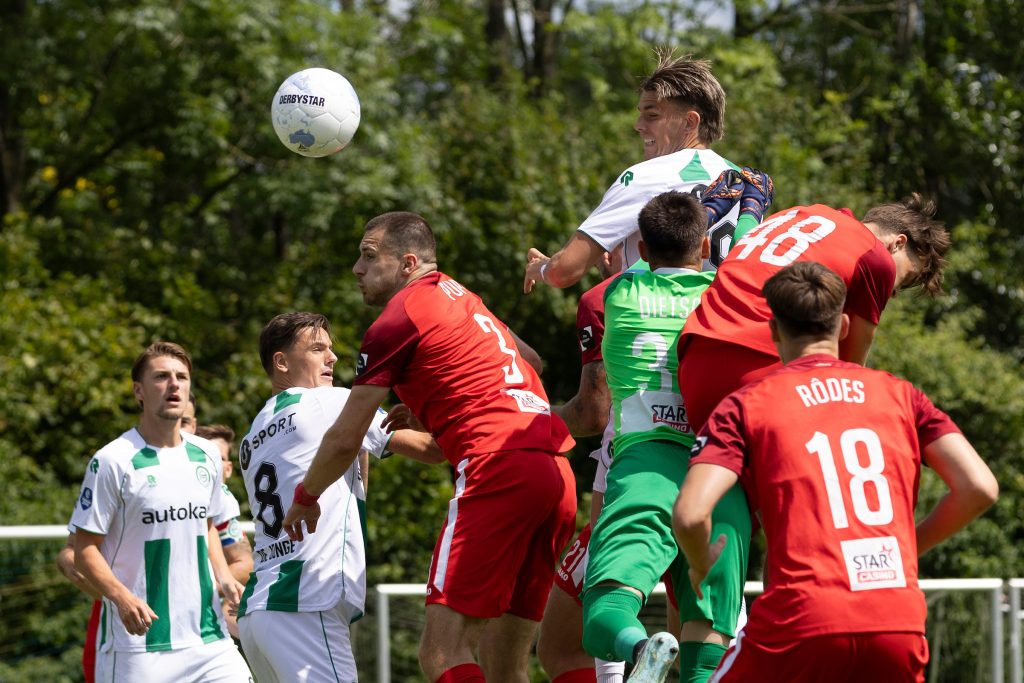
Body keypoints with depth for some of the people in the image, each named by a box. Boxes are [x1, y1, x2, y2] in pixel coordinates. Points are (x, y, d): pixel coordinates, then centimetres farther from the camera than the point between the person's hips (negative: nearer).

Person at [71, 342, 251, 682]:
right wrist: (122, 597, -23)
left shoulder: (207, 456, 10)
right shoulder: (113, 461, -8)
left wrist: (223, 577, 7)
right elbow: (85, 547, -7)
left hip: (207, 634, 5)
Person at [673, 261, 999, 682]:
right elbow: (979, 488, 6)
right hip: (900, 625, 3)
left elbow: (690, 515, -6)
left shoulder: (744, 406, 8)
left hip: (802, 621, -2)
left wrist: (701, 568, 17)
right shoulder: (899, 394, 16)